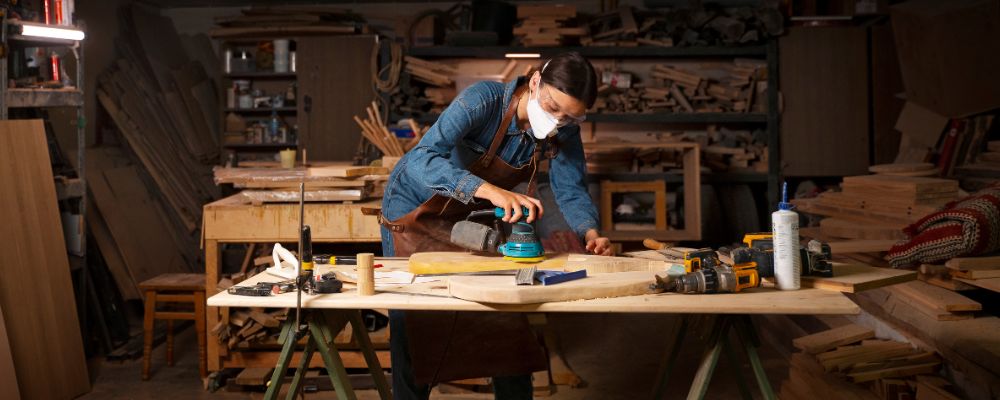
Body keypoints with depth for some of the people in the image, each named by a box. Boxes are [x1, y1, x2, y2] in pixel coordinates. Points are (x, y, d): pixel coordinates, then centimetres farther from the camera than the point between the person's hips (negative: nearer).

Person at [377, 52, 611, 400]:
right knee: (412, 317, -1)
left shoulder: (564, 132, -18)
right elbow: (423, 160, -46)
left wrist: (591, 233, -32)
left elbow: (572, 191, -11)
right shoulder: (484, 100, -35)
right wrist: (490, 190, -59)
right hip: (417, 204, -5)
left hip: (476, 212, 5)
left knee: (504, 306, 5)